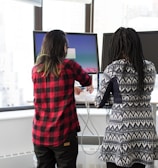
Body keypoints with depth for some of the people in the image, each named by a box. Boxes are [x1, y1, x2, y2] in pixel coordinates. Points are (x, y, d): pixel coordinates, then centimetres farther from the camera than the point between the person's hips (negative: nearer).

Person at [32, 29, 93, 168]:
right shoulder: (69, 66, -7)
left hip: (40, 135, 4)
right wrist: (90, 87, 36)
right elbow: (87, 81, 13)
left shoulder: (36, 70, 4)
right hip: (63, 134, -4)